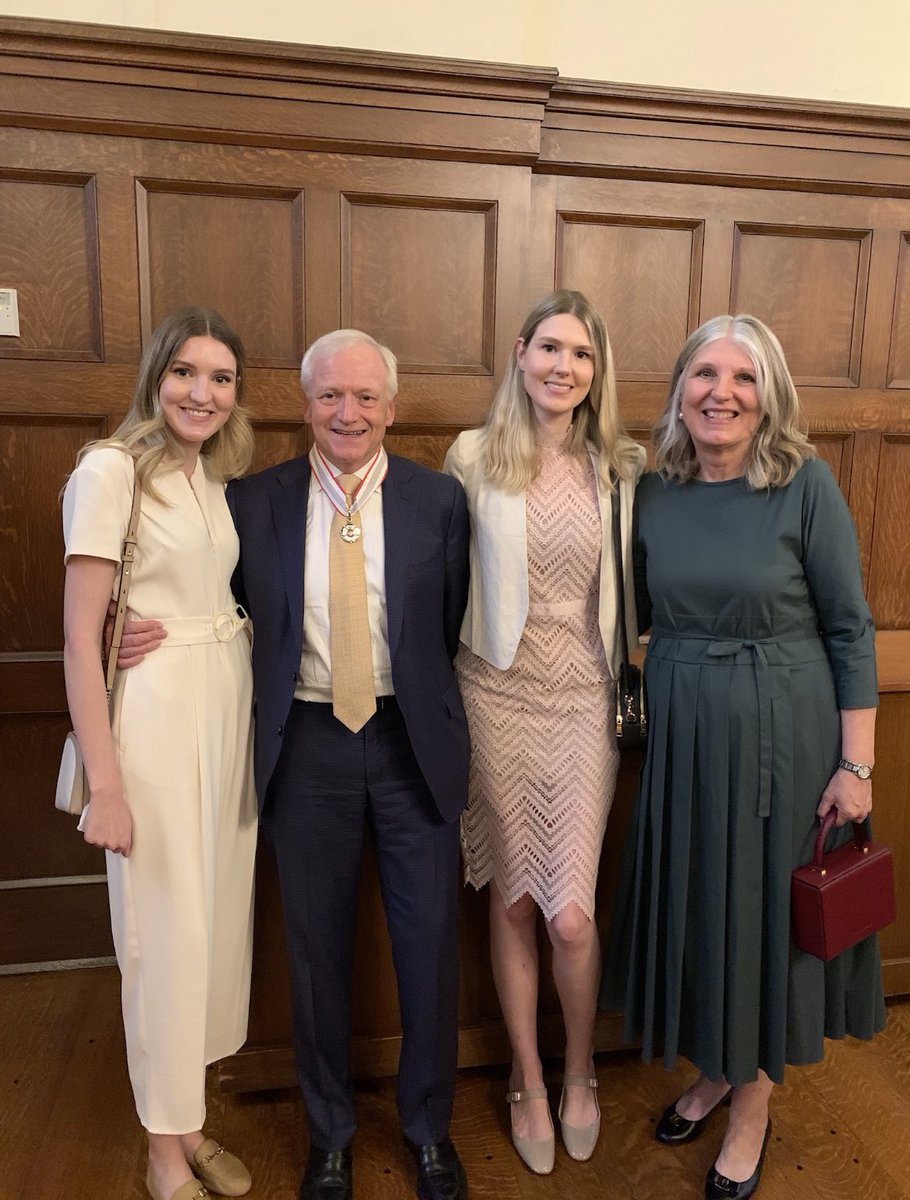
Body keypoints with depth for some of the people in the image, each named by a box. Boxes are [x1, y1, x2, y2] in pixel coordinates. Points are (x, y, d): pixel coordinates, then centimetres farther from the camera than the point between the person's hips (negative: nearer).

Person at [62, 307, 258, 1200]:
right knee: (167, 932, 4)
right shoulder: (111, 468, -11)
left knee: (219, 914, 14)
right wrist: (104, 782, -15)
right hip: (155, 711, -7)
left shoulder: (215, 476, 10)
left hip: (230, 704, 7)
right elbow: (80, 638, -14)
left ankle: (189, 1119, 35)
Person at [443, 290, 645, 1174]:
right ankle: (528, 1081, 36)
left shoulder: (621, 467, 2)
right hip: (498, 695, 0)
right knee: (512, 902, 11)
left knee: (570, 915, -1)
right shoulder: (473, 457, -2)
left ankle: (579, 1074, 31)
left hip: (585, 701, 1)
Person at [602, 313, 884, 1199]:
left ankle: (752, 1107, 37)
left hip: (781, 736, -4)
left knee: (766, 912, 11)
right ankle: (713, 1070, 45)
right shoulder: (654, 492, 0)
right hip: (679, 733, 4)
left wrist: (856, 765, -10)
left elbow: (850, 630, -9)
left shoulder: (806, 483, -11)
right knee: (690, 904, 17)